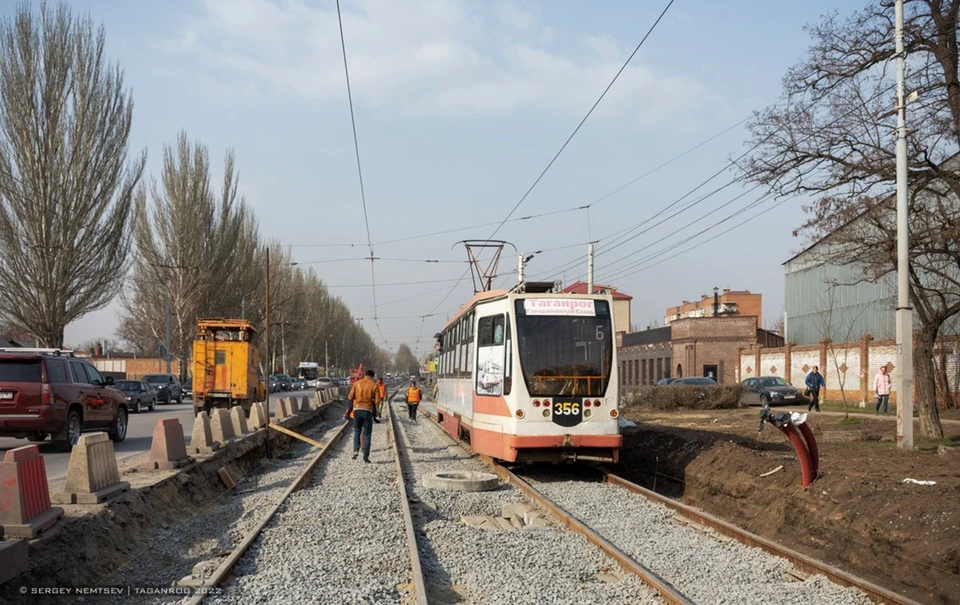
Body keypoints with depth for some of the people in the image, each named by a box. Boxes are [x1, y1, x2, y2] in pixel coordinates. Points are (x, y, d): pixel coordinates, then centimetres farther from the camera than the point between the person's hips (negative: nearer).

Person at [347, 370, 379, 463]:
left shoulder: (356, 383, 3)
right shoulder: (374, 385, -1)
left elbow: (350, 397, 1)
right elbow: (377, 400, -4)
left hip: (357, 409, 1)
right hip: (368, 410, -1)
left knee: (357, 431, 19)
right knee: (367, 434, 7)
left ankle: (356, 450, -1)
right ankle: (366, 456, 3)